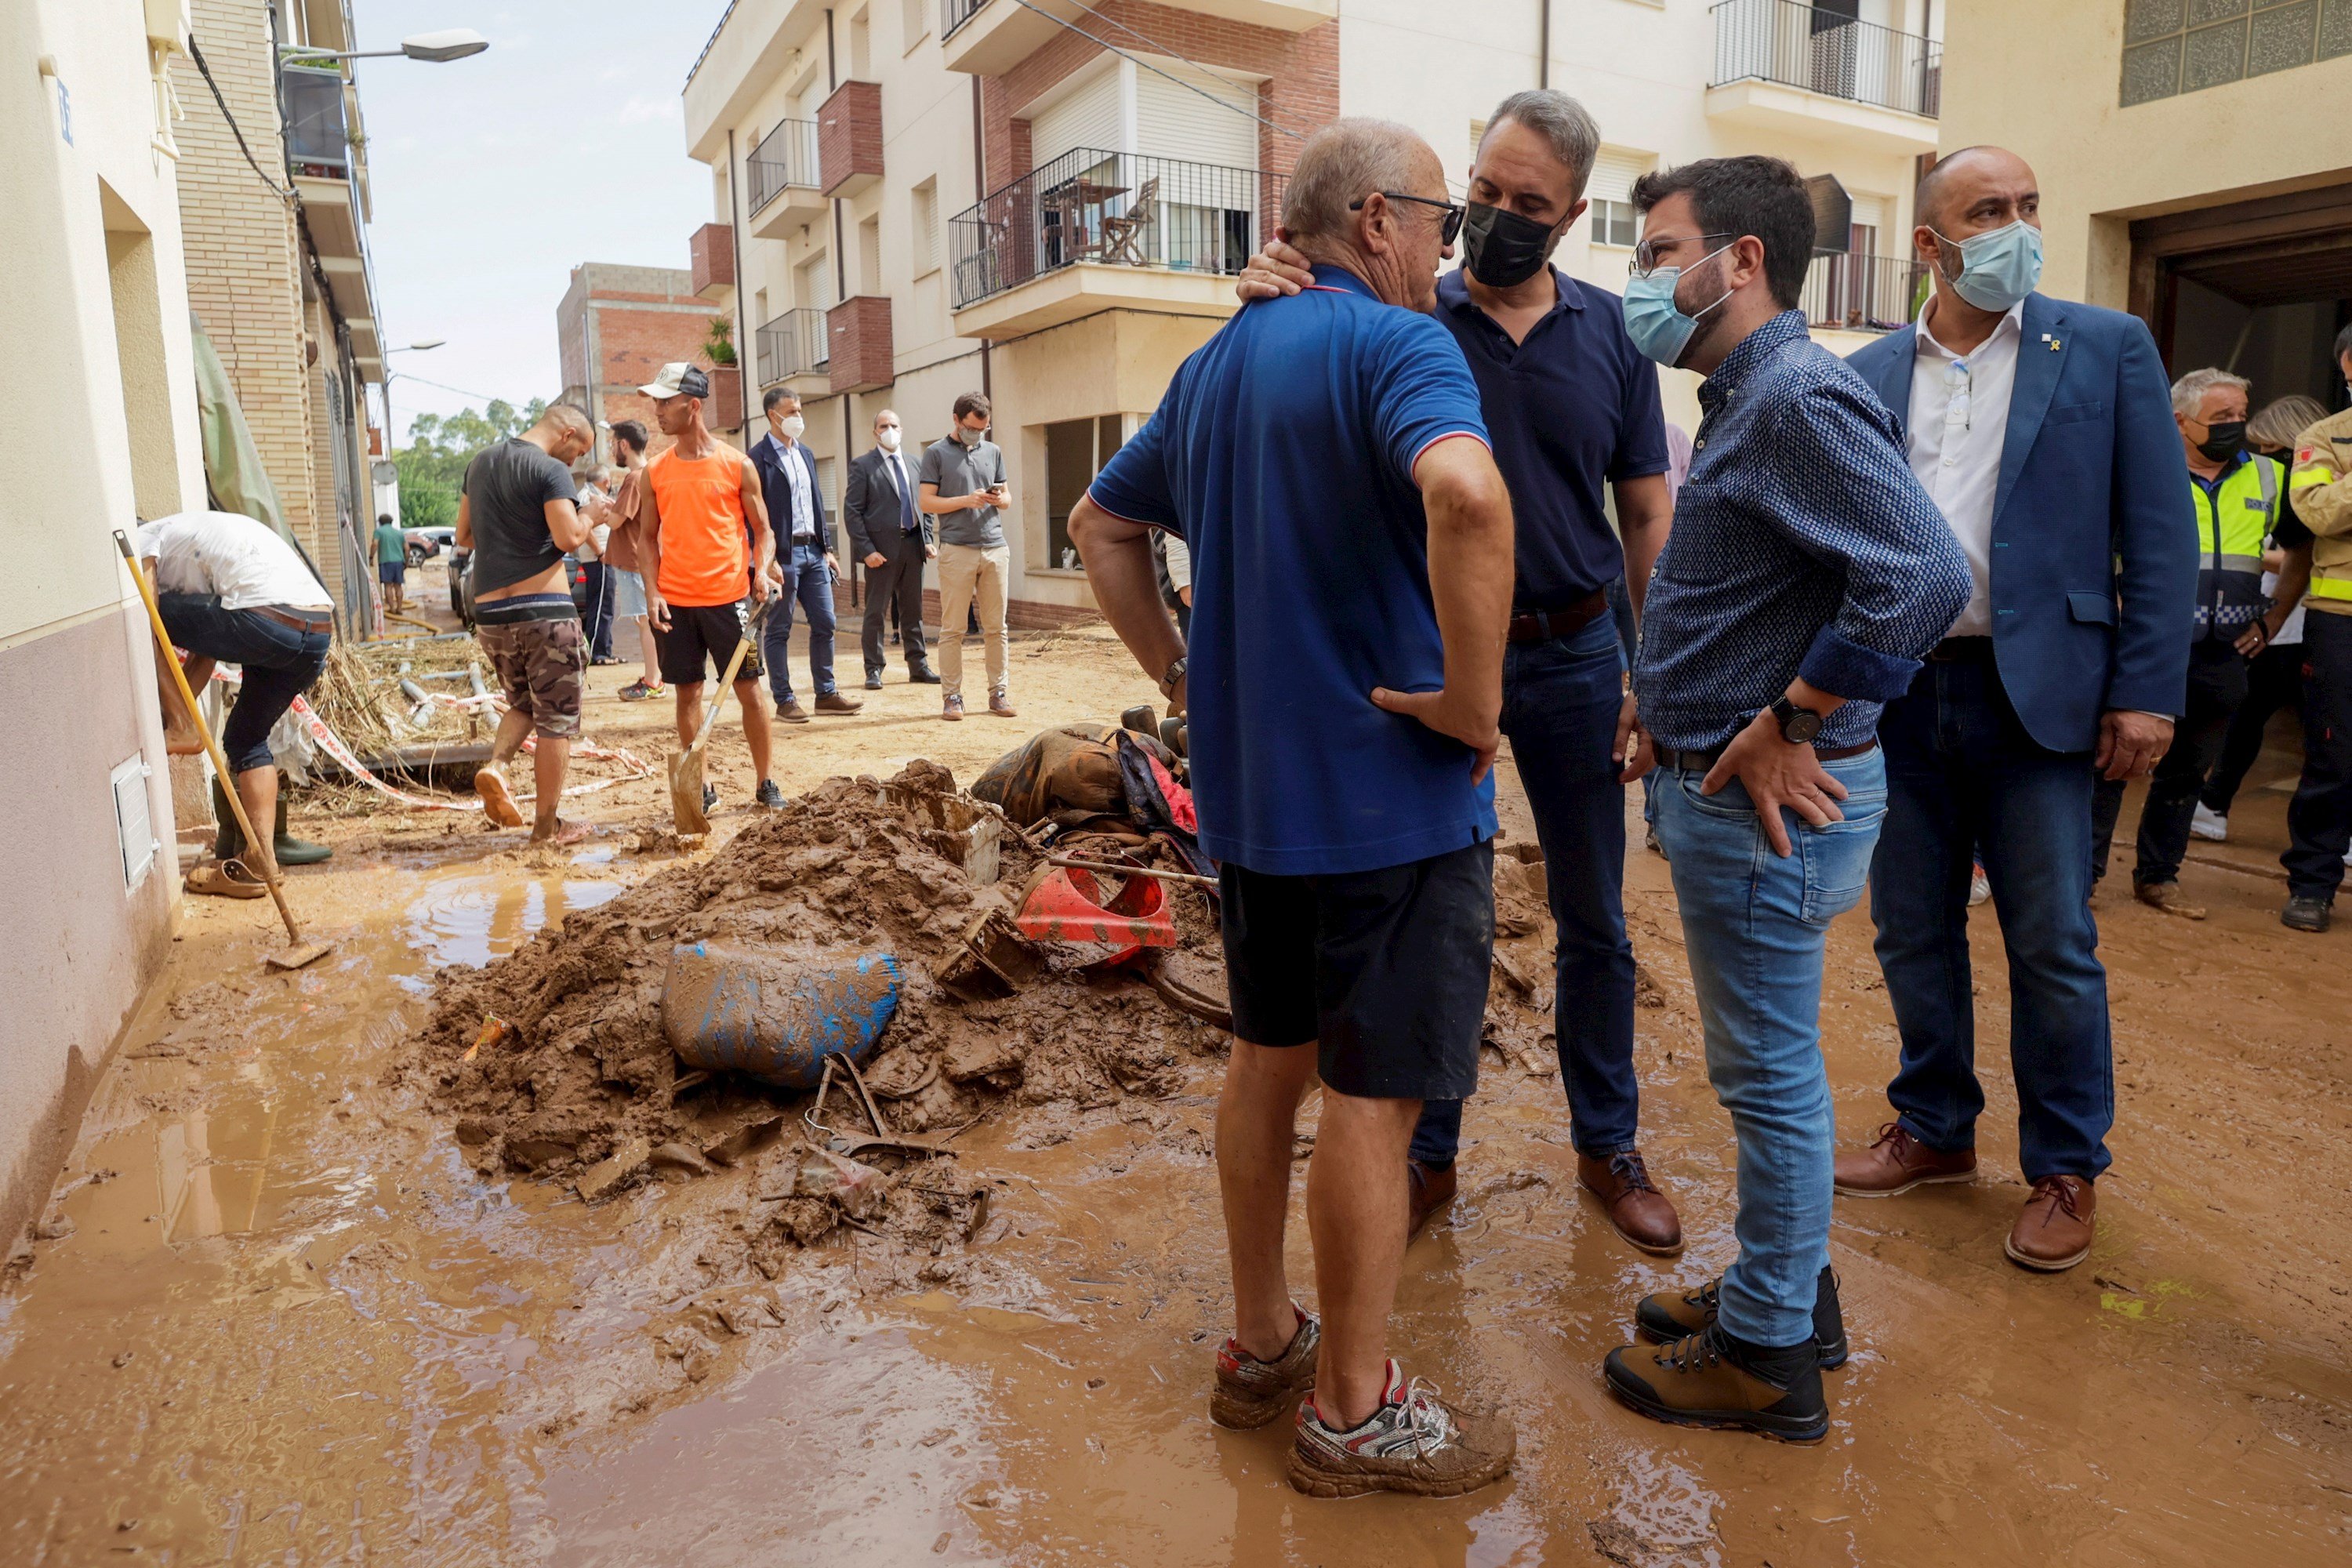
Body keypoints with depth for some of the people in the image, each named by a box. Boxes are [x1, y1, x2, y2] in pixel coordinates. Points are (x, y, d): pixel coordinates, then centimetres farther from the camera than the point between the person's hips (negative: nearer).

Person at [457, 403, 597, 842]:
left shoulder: (480, 463, 14)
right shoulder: (551, 471, -9)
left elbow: (464, 537, 19)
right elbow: (568, 538, -19)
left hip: (489, 612, 7)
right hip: (545, 610, -7)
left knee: (523, 703, 24)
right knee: (557, 717, 4)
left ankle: (496, 765, -3)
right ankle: (547, 826, 7)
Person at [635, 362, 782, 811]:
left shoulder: (738, 465, 0)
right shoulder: (655, 472, 7)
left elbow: (762, 530, 4)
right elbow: (648, 536, 11)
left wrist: (761, 570, -15)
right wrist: (652, 592, -2)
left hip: (728, 597, -2)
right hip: (675, 602, 3)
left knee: (748, 690, 2)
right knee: (688, 693, 6)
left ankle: (766, 784, 13)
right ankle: (701, 787, 15)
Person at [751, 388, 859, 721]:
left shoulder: (806, 453, 16)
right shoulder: (759, 458, -7)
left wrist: (827, 548, 14)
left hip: (813, 550, 7)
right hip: (782, 554, -7)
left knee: (825, 624, 8)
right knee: (778, 630, 2)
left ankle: (826, 694, 17)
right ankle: (784, 701, 8)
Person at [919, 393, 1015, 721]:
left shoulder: (993, 452, 17)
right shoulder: (936, 453, 4)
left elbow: (1006, 495, 22)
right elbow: (925, 501, -1)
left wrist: (1001, 499, -2)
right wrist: (966, 500, -13)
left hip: (995, 547, 4)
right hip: (957, 549, -4)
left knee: (996, 628, 4)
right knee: (952, 629, -3)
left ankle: (998, 692, 10)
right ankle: (951, 695, 2)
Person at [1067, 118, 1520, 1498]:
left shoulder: (1218, 362, 13)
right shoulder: (1394, 343, -14)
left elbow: (1104, 524, 22)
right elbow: (1466, 494, -36)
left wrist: (1179, 669, 15)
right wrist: (1474, 701, -24)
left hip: (1249, 786, 8)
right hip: (1389, 796, -8)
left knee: (1269, 1059, 19)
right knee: (1375, 1099, 4)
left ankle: (1263, 1344, 35)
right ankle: (1354, 1412, 21)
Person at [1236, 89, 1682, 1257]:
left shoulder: (1610, 332, 5)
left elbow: (1648, 513, 6)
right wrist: (1270, 307, -24)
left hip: (1574, 657, 2)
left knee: (1593, 918, 11)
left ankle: (1608, 1144, 30)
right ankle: (1428, 1153, 25)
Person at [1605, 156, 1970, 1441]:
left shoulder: (1799, 399, -17)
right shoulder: (1746, 398, 15)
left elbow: (1925, 576, -28)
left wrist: (1790, 725, -22)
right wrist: (1677, 713, 13)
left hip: (1766, 802, -10)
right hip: (1722, 787, 10)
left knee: (1771, 1073, 2)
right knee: (1765, 1067, 19)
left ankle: (1768, 1357, 18)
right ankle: (1785, 1289, 36)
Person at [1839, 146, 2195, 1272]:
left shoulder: (2107, 349, 3)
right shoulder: (1869, 376, 9)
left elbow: (2160, 535, -1)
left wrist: (2147, 692, -8)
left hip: (2035, 692, -2)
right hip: (1897, 693, 3)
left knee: (2052, 945, 4)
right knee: (1913, 933, 12)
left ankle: (2064, 1169, 22)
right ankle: (1935, 1128, 30)